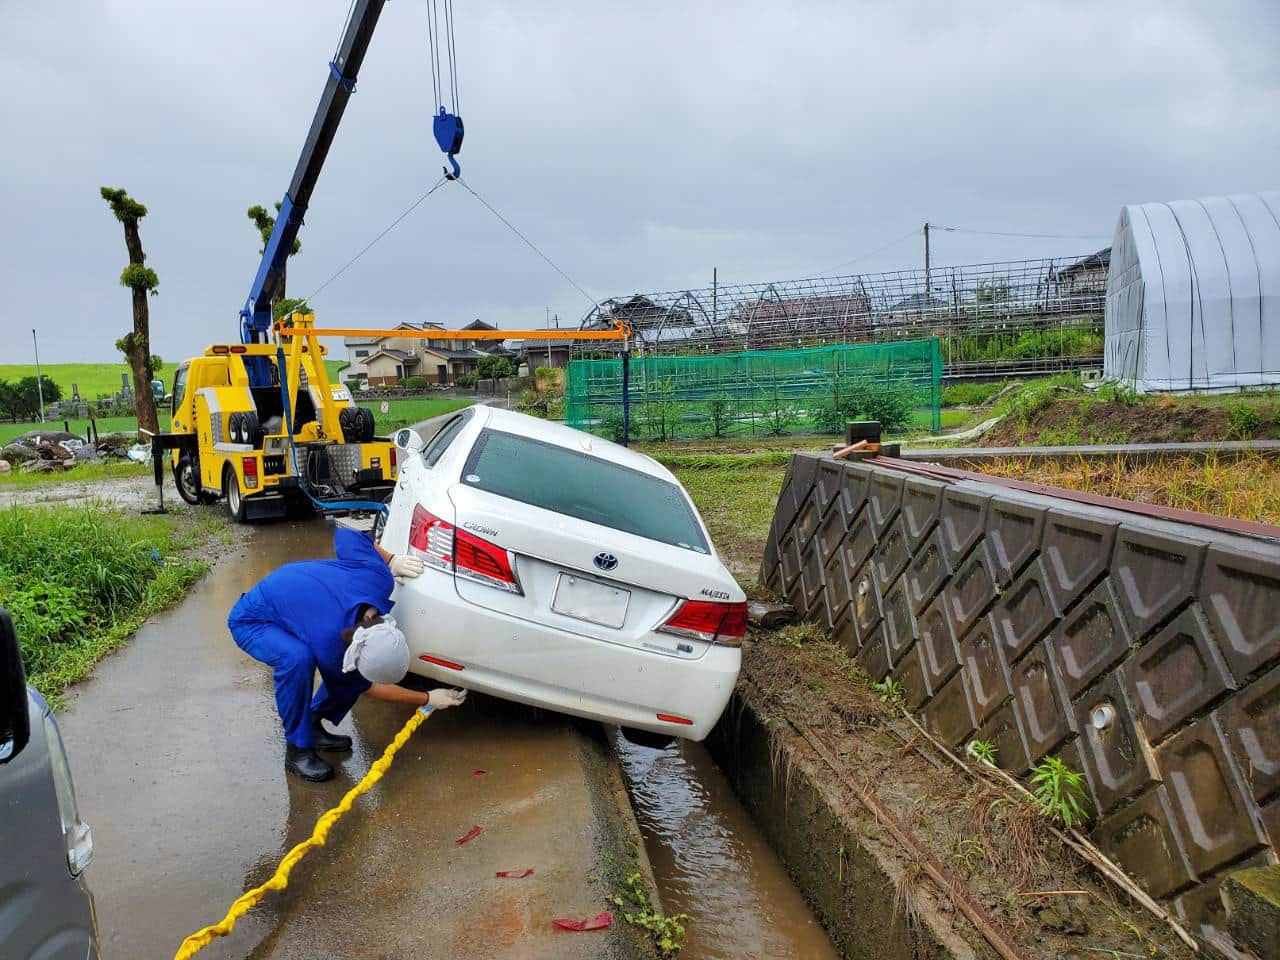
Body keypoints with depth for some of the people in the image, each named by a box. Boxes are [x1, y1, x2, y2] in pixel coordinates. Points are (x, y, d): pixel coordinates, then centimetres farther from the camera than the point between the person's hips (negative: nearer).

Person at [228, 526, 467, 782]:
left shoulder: (378, 578, -29)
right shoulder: (329, 646, -39)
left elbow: (344, 535, -10)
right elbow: (364, 687, -17)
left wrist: (391, 559, -9)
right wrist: (428, 700, -13)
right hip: (251, 621, -7)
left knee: (350, 670, -9)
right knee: (297, 659, -38)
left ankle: (312, 725, 11)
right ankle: (297, 749, -19)